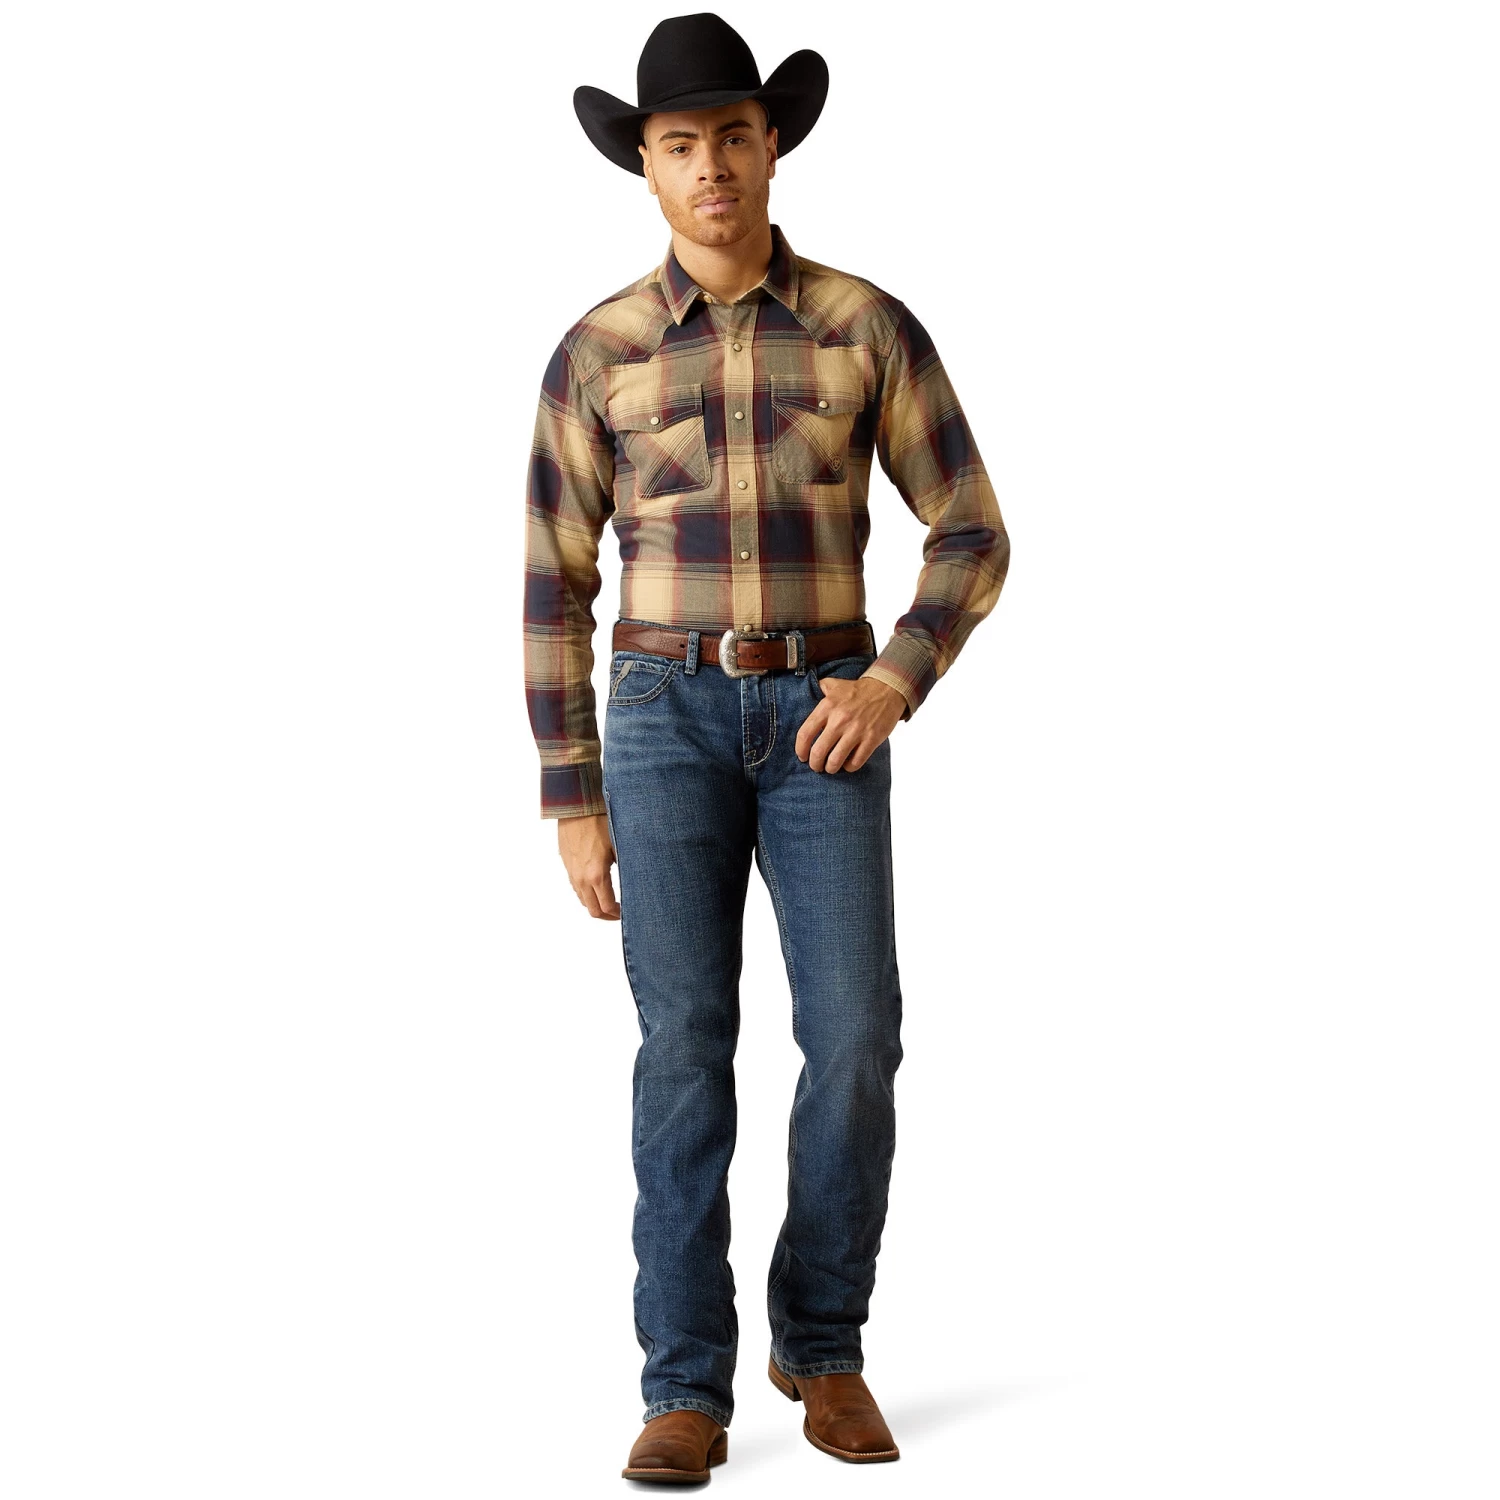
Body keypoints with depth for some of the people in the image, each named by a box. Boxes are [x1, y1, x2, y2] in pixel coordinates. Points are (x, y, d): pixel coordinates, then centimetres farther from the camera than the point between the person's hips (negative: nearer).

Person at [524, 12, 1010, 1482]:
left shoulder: (871, 328, 1)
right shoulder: (595, 352, 2)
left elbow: (972, 540, 4)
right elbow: (555, 590, 5)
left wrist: (894, 682, -13)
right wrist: (572, 802, 0)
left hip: (824, 716, 0)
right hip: (666, 717, 0)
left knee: (854, 1043, -8)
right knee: (685, 1047, -9)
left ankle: (822, 1343, 12)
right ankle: (687, 1391, -3)